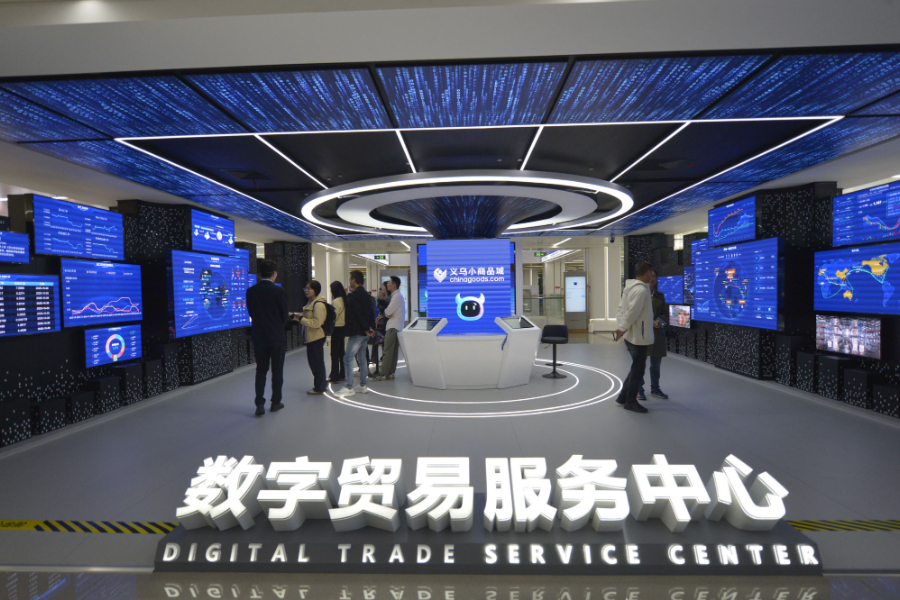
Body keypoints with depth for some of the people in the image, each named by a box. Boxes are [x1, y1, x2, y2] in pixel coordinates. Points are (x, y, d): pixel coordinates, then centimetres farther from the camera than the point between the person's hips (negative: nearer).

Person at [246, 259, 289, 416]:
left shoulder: (251, 291, -2)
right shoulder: (279, 292, -13)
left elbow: (251, 313, 5)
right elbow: (284, 316, -8)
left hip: (259, 337, 3)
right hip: (276, 337, -3)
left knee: (261, 370, 12)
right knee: (277, 371, 10)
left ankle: (260, 404, 8)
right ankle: (276, 402, 17)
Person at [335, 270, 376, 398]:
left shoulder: (354, 296, -14)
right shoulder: (366, 295, 14)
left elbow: (358, 314, -20)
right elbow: (370, 312, 16)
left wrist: (366, 328, -13)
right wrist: (368, 327, 13)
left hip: (356, 332, -9)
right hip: (365, 332, 9)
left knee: (348, 358, -5)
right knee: (361, 358, 14)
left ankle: (349, 387, -5)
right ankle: (362, 385, 19)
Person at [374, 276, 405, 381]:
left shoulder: (397, 296, -14)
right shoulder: (395, 296, 18)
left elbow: (388, 311, -19)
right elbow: (389, 312, 16)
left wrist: (385, 312, 3)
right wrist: (388, 313, -6)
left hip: (393, 327, -10)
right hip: (394, 326, 10)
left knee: (388, 351, -9)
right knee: (393, 351, 10)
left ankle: (384, 374, -8)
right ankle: (390, 373, 14)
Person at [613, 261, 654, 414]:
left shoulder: (630, 288, 11)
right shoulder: (641, 290, -19)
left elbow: (620, 308, 13)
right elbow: (632, 313, -24)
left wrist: (620, 327, 9)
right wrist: (622, 329, -17)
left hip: (631, 336, 10)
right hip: (638, 337, -10)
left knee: (637, 367, 19)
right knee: (638, 369, 2)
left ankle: (623, 396, 27)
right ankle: (630, 401, 14)